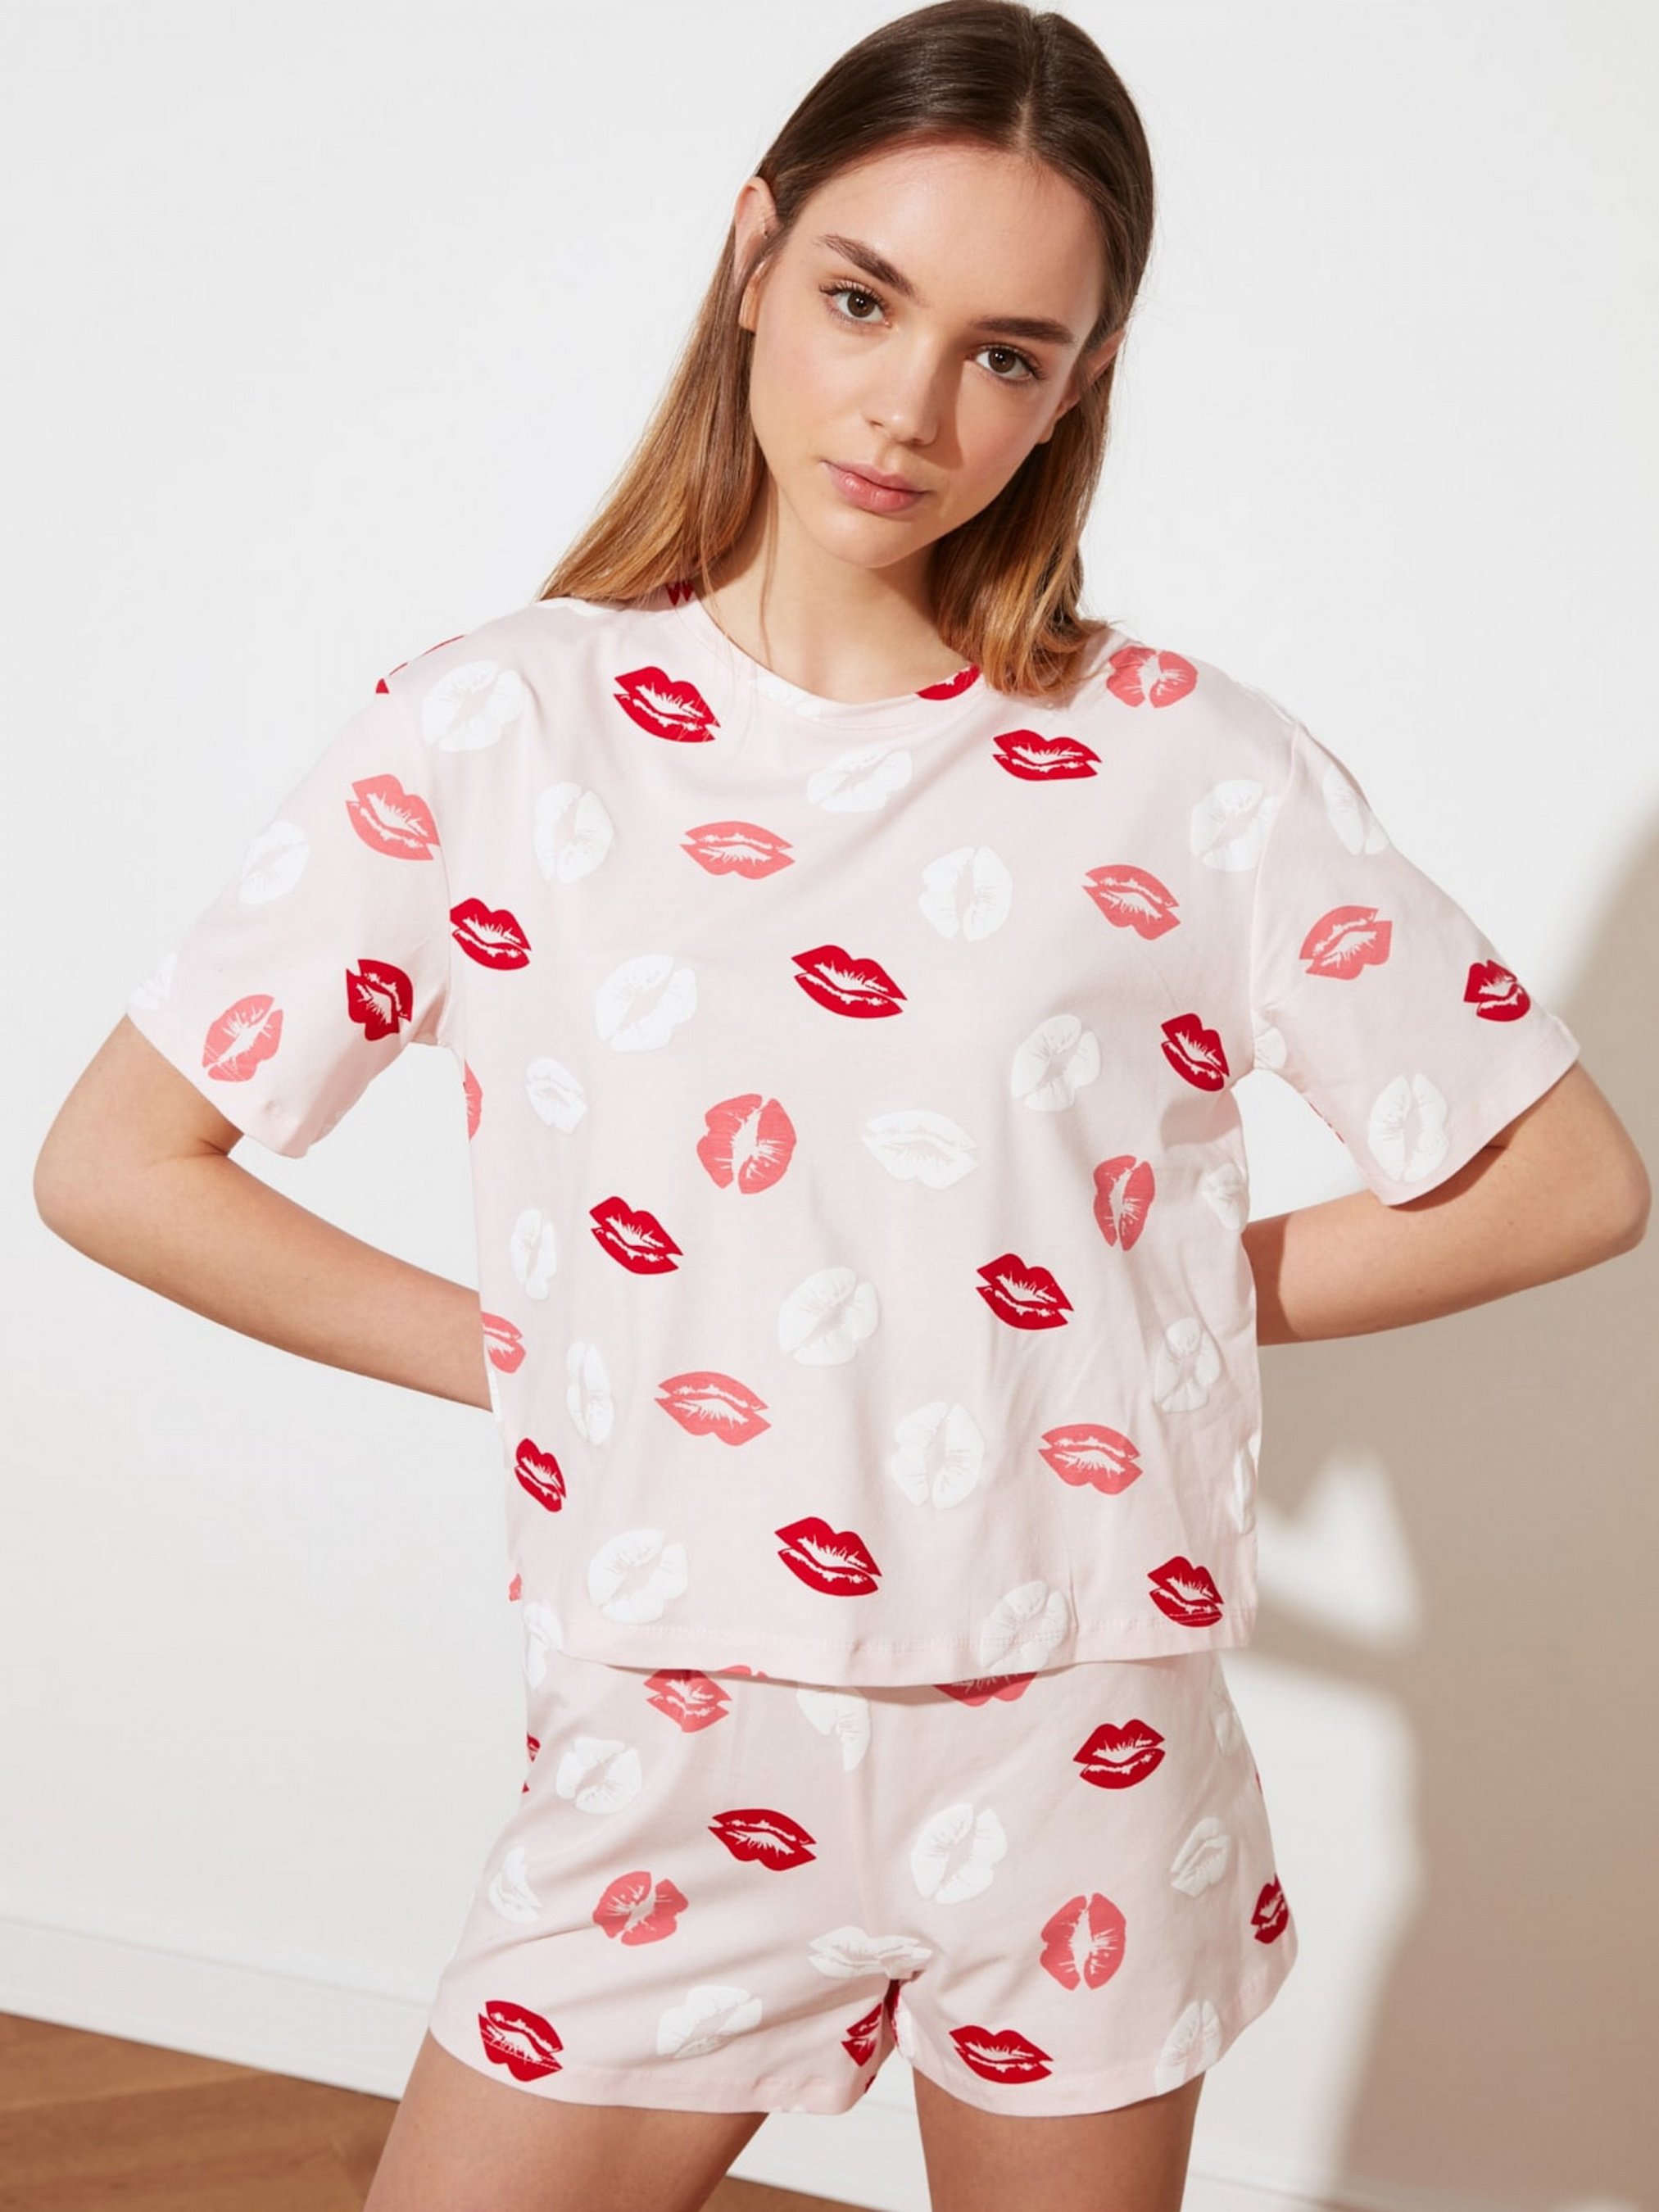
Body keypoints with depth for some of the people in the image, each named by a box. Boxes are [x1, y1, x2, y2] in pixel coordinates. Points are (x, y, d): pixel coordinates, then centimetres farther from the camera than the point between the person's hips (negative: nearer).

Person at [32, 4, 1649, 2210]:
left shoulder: (1187, 762, -5)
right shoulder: (500, 728, -4)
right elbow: (117, 1164, 0)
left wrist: (1149, 1304, -2)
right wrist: (534, 1355, -3)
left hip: (1082, 1767, 1)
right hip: (672, 1768, 0)